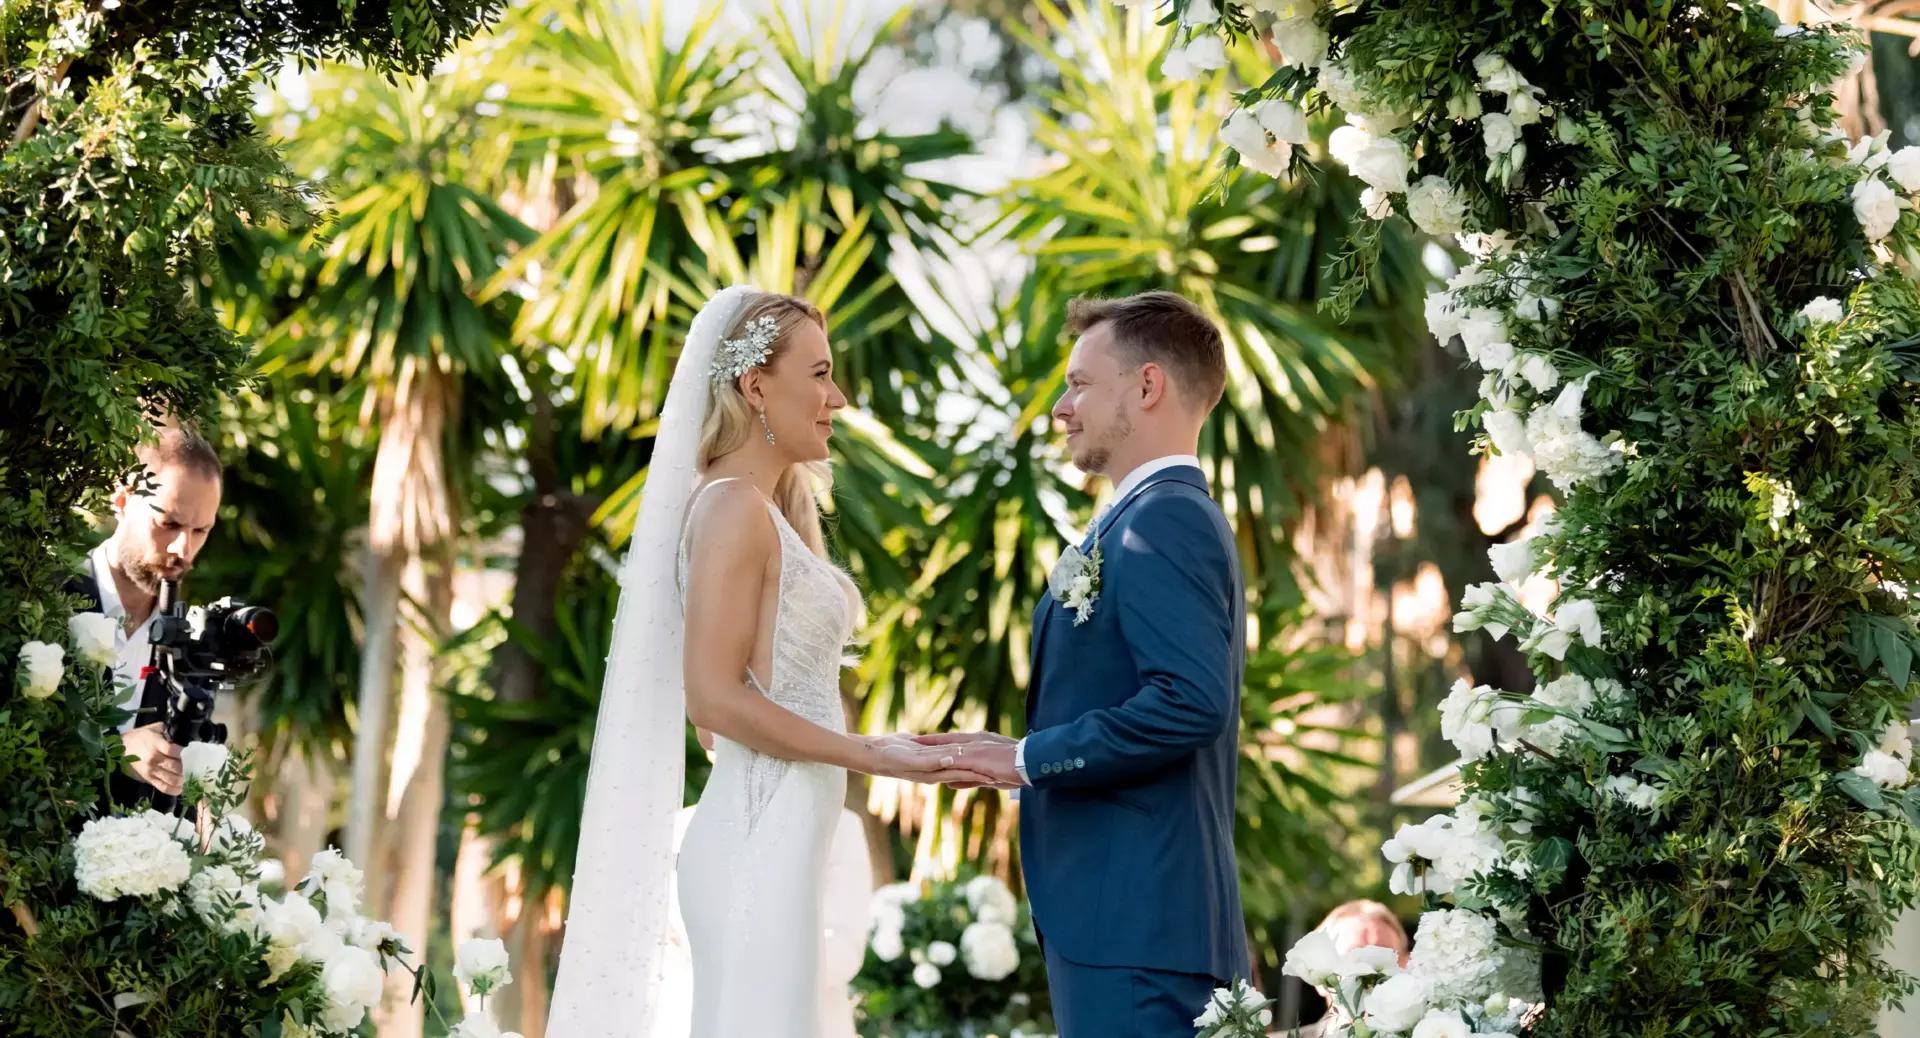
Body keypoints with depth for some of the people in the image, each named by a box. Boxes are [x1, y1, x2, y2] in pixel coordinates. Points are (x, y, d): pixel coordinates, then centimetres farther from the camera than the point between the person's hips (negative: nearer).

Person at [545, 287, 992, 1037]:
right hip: (757, 843, -9)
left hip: (779, 840, 9)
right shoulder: (731, 505, -11)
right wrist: (875, 756, -15)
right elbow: (715, 696, -18)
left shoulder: (770, 510, 16)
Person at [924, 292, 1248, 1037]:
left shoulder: (1163, 520, -12)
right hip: (1123, 911, 10)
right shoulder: (1160, 517, 20)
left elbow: (1192, 700, -24)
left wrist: (1031, 758, -16)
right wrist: (1025, 756, 13)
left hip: (1134, 916, -10)